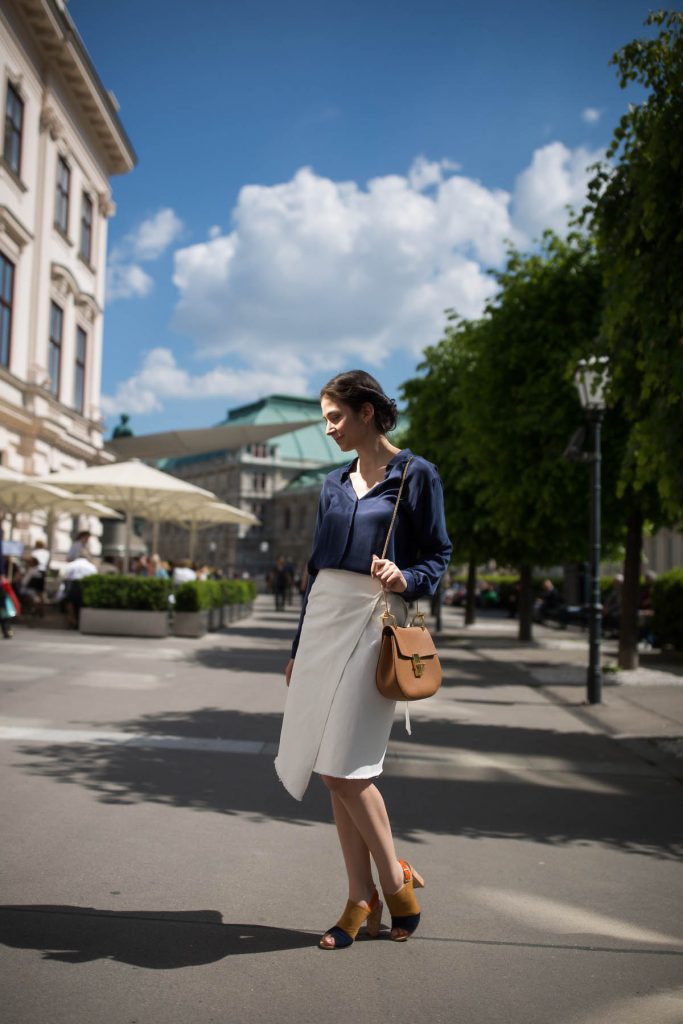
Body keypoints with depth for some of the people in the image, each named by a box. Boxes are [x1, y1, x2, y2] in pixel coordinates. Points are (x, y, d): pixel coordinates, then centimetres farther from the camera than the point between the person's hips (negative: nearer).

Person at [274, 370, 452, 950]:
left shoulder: (415, 475, -1)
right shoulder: (336, 484, 16)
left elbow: (438, 556, -2)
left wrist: (405, 579, -24)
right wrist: (299, 648, 19)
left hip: (372, 620, -6)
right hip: (323, 618, 6)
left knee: (345, 767, -10)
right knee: (332, 773, 5)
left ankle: (396, 880, 11)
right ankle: (363, 901, 14)